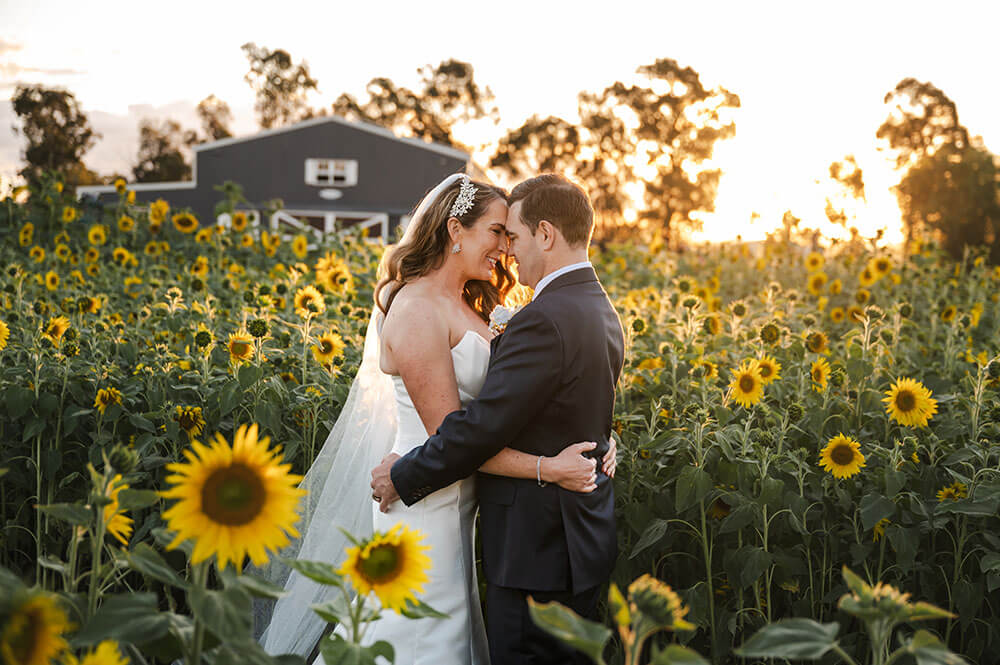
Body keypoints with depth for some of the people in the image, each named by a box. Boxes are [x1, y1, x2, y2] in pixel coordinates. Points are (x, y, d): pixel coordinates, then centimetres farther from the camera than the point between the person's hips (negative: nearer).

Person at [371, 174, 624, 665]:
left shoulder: (544, 320, -21)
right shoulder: (601, 312, 10)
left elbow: (482, 426, -21)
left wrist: (403, 475, -9)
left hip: (535, 553, -10)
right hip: (582, 539, 10)